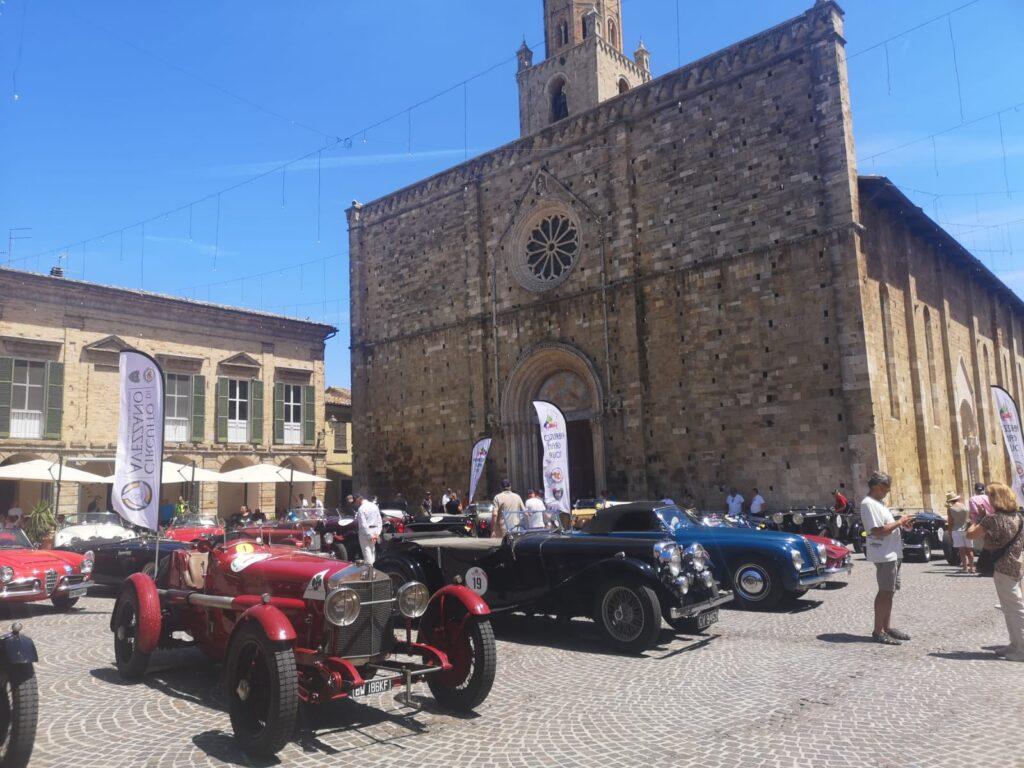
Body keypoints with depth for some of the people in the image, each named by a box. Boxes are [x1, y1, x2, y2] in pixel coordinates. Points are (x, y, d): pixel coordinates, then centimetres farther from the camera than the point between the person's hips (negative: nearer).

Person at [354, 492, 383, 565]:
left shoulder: (361, 509, -15)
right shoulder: (374, 506, 9)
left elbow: (363, 524, -21)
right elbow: (379, 521, 8)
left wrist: (370, 535, -18)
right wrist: (377, 533, 4)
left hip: (366, 531, -7)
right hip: (375, 530, 8)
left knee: (367, 551, -1)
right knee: (372, 549, 18)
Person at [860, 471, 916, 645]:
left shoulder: (878, 503, 17)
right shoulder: (869, 504, -17)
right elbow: (878, 531, -23)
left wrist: (902, 525, 7)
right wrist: (899, 522, -15)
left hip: (892, 553, 10)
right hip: (884, 554, -10)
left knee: (888, 592, 14)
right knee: (885, 592, -6)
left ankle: (887, 627, 21)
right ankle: (878, 632, 0)